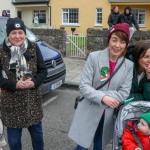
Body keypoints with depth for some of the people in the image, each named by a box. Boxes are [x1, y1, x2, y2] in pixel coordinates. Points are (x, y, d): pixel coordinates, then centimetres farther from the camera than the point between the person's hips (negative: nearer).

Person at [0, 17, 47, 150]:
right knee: (14, 138, 13)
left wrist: (34, 82, -19)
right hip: (11, 102, -2)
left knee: (37, 133, 20)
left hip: (33, 100, 2)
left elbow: (43, 70, -1)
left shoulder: (33, 48, -2)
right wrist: (15, 84, -23)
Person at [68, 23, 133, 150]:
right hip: (89, 113, -2)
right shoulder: (94, 57, -11)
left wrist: (95, 94, -17)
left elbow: (124, 93, -9)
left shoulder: (129, 65, -4)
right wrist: (102, 97, -28)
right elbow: (83, 86, -13)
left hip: (108, 115, 3)